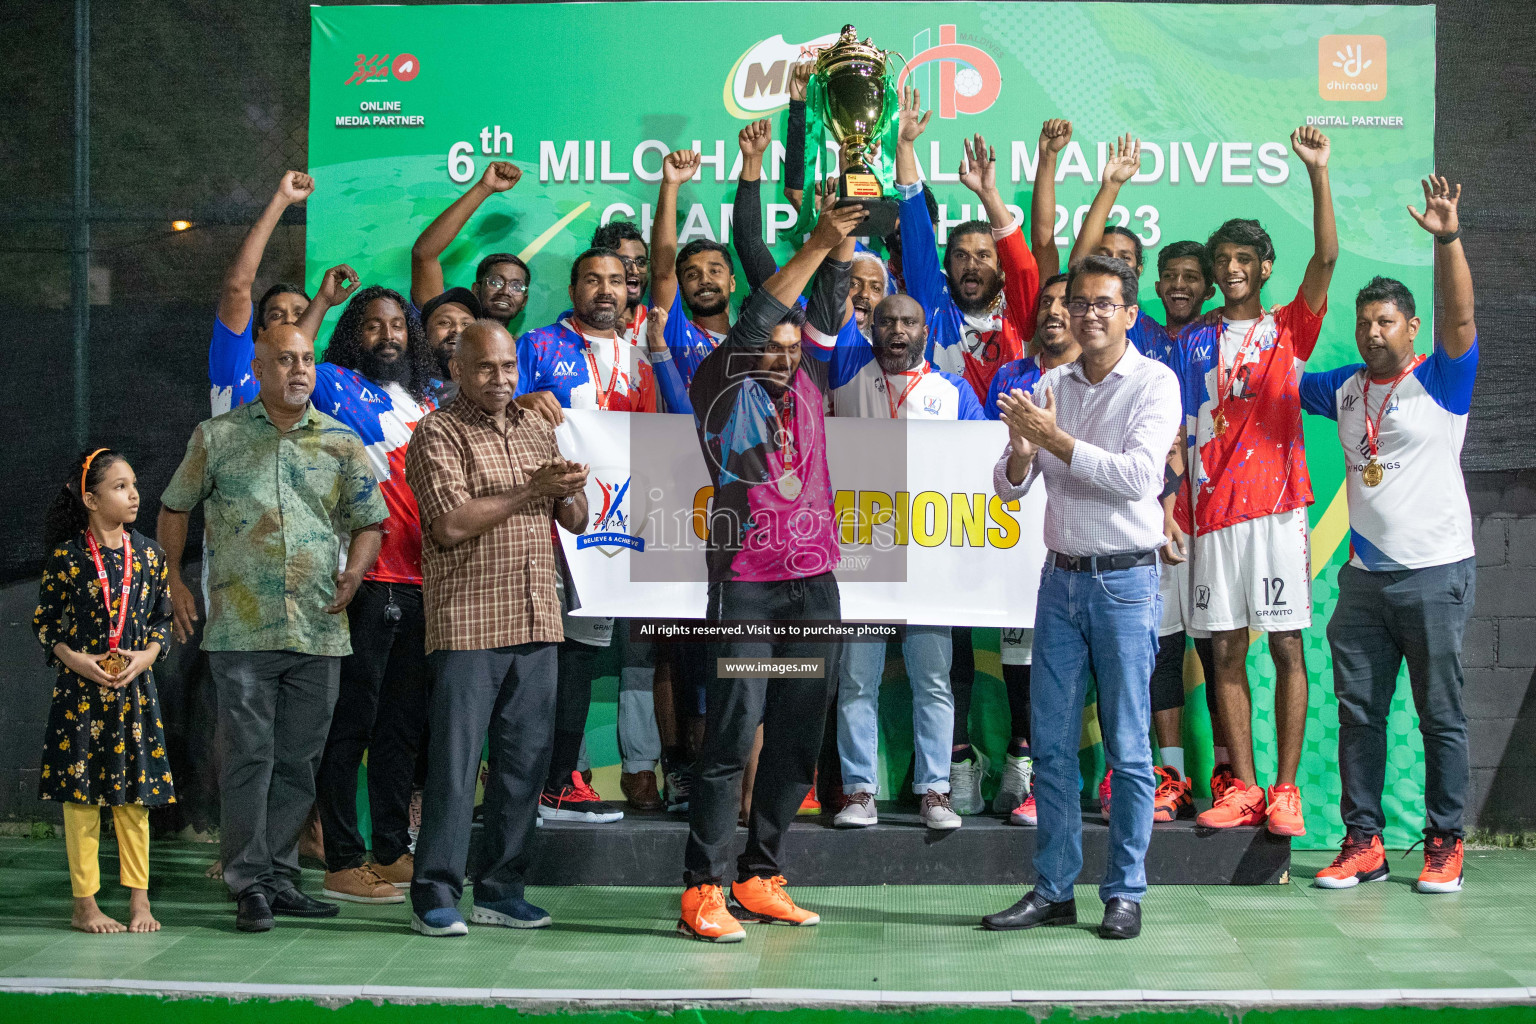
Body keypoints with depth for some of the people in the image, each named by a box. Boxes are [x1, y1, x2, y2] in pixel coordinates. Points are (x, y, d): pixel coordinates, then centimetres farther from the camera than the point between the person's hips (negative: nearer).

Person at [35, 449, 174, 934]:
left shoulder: (148, 554, 5)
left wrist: (147, 655, -6)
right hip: (81, 690, -3)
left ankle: (139, 899, 14)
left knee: (135, 795, 6)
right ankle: (85, 904, 9)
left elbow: (164, 620, 11)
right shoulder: (67, 557, -5)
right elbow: (43, 622, 1)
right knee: (81, 795, 1)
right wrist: (75, 659, -13)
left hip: (135, 690, 3)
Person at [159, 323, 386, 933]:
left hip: (320, 630, 3)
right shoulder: (217, 437, 5)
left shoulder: (341, 443, 9)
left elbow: (370, 521, 12)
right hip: (241, 627, -2)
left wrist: (354, 571, -6)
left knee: (298, 760, 7)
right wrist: (174, 581, 7)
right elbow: (175, 508, 14)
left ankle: (280, 876, 17)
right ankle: (250, 884, 3)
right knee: (249, 756, -4)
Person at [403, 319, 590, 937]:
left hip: (535, 624, 6)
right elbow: (452, 524, -15)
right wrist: (531, 491, -14)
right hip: (467, 625, -6)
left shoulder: (538, 432, 17)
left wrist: (567, 493, -5)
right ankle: (434, 897, 3)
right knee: (455, 763, -5)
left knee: (526, 759, 7)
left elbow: (575, 521, 18)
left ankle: (500, 890, 15)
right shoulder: (437, 434, -3)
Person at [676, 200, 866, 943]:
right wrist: (818, 243, -17)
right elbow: (752, 322, -13)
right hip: (746, 584, -6)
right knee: (731, 737, -8)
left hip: (814, 583, 6)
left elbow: (828, 312, 10)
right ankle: (702, 891, -5)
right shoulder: (720, 389, -2)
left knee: (796, 741, 7)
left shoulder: (808, 384, 13)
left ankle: (761, 881, 16)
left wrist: (844, 242, -4)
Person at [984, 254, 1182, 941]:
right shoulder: (1050, 387, 10)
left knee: (1127, 747, 0)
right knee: (1050, 743, 6)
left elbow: (1138, 476, -18)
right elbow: (1009, 488, 8)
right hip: (1061, 576, 5)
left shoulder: (1155, 382, -4)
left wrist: (1055, 438, -17)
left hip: (1126, 581, -5)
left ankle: (1125, 892, 9)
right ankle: (1053, 890, 14)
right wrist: (1023, 447, -13)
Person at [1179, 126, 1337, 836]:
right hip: (1212, 509, 3)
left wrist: (1317, 172, -14)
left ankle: (1286, 788, 1)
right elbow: (1176, 424, 12)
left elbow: (1325, 257, -7)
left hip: (1276, 504, -2)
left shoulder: (1289, 330, 7)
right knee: (1226, 650, 2)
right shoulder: (1193, 340, 14)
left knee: (1286, 645, -2)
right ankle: (1242, 787, 7)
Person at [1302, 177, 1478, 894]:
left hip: (1435, 575, -5)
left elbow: (1459, 317, -18)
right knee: (1358, 711, 5)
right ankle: (1362, 841, 11)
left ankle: (1445, 843, 10)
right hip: (1364, 576, 5)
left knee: (1441, 715, 2)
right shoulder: (1345, 388, 12)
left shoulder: (1440, 382, -3)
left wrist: (1447, 239, -28)